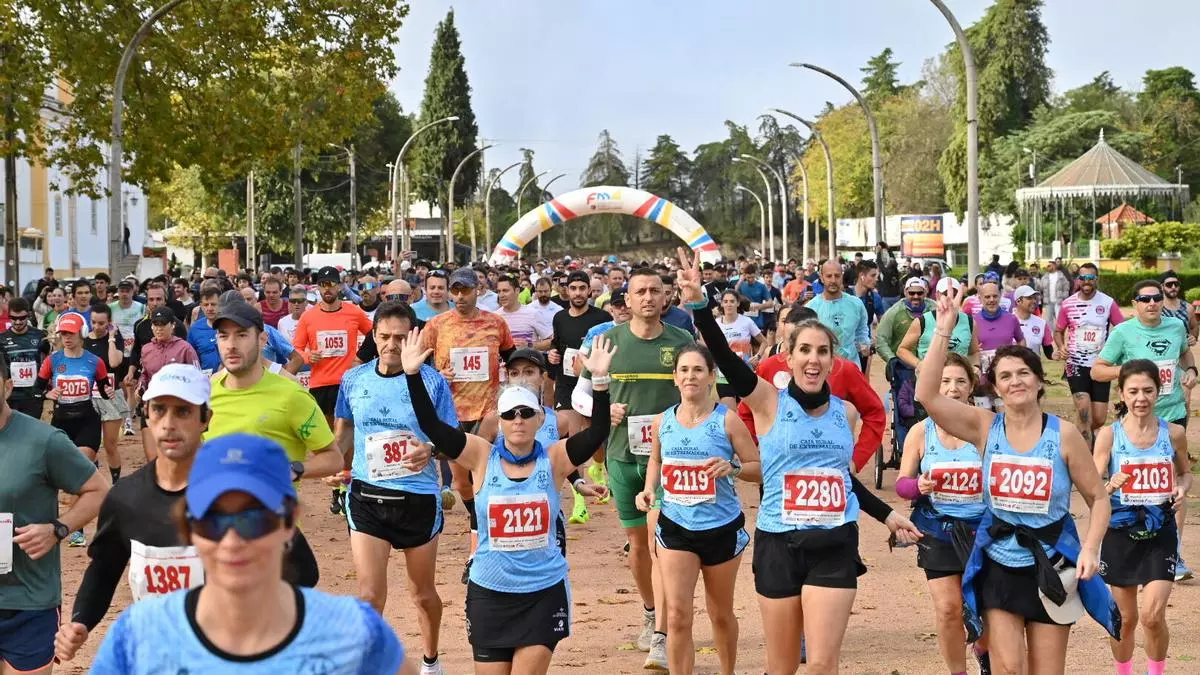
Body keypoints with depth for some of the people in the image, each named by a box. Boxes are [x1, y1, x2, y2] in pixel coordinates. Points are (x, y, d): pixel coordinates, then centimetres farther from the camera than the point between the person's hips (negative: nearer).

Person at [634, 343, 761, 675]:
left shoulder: (727, 420, -9)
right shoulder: (662, 421, 0)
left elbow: (760, 469, -6)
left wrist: (733, 467, -25)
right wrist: (649, 489, -1)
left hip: (722, 528, -1)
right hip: (675, 527, 2)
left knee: (720, 613, 16)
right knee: (677, 616, -9)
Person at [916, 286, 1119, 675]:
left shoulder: (1063, 434, -10)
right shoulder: (985, 428, -6)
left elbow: (1098, 498, -3)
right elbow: (926, 395, -19)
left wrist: (1090, 549, -17)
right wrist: (944, 329, -22)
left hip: (1052, 566, 0)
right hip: (999, 566, 1)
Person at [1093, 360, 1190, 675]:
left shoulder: (1174, 433, -4)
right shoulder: (1109, 435, -9)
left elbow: (1185, 473, 13)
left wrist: (1182, 490, -9)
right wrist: (1111, 486, -34)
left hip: (1161, 534, 0)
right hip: (1120, 534, 0)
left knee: (1152, 616, -10)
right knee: (1125, 618, 11)